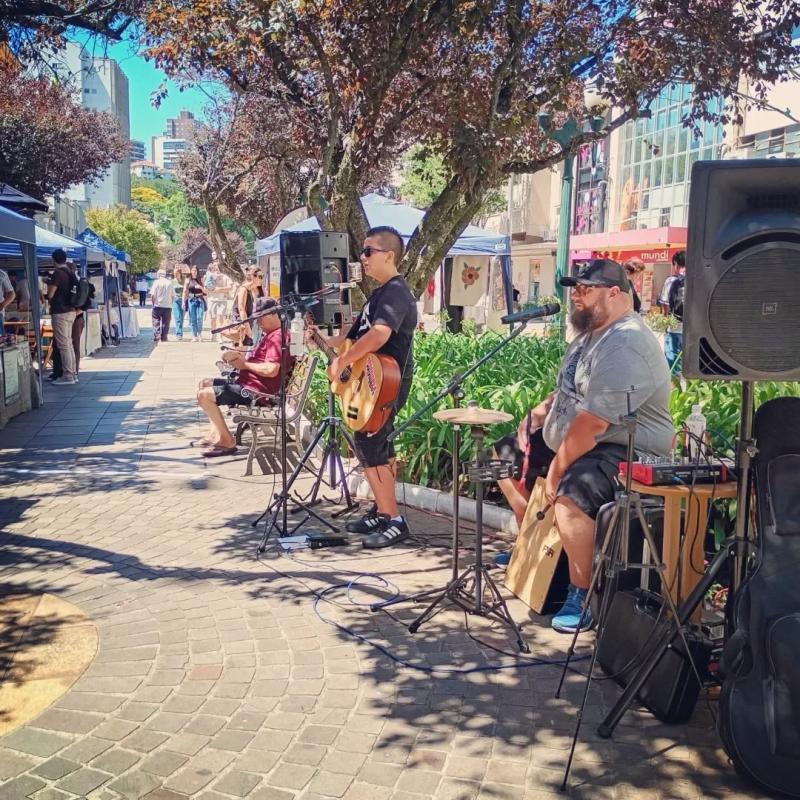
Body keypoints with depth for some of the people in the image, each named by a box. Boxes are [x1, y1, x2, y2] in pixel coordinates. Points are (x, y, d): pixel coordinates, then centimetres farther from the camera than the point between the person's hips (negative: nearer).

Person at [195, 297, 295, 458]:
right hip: (247, 383, 12)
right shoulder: (270, 335, 18)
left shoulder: (278, 336, -18)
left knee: (204, 395, -16)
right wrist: (241, 356, -1)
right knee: (205, 384, 20)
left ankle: (227, 441, -8)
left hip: (255, 391, -12)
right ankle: (216, 433, 13)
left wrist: (245, 364, -16)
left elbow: (271, 370, -30)